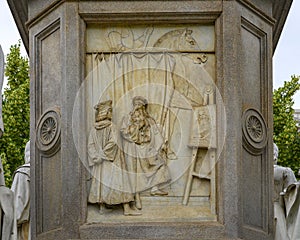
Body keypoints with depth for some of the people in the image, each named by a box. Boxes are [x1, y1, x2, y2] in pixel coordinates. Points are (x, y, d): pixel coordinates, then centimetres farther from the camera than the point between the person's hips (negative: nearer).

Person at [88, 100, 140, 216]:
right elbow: (112, 142, -22)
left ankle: (102, 206, 15)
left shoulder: (94, 128, 3)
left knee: (100, 180, 13)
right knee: (120, 179, -3)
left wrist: (96, 156, -2)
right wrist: (104, 154, -13)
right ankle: (127, 207, -6)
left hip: (99, 162, 6)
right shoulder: (111, 127, -13)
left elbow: (90, 145, 0)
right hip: (112, 161, -5)